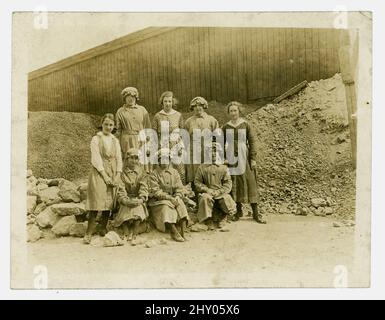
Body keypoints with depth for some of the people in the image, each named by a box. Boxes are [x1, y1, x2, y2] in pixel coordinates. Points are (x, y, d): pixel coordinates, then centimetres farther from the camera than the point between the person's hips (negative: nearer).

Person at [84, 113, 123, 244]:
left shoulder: (115, 140, 15)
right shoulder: (96, 139, 1)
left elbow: (119, 158, 10)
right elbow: (95, 158, -7)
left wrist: (117, 175, -3)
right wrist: (104, 175, -14)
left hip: (112, 174, 5)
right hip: (99, 174, -4)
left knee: (109, 202, 3)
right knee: (96, 201, -11)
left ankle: (103, 229, 13)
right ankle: (89, 232, -10)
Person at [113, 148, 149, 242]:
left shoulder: (141, 173, 10)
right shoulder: (123, 173, 7)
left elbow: (144, 188, 1)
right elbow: (121, 189, -2)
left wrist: (141, 199, -18)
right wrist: (125, 200, -19)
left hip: (138, 200, 0)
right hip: (127, 200, 0)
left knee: (137, 210, -31)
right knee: (125, 211, -31)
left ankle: (133, 235, -18)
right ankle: (126, 235, -24)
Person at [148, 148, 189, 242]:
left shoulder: (174, 172, 13)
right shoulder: (154, 174, 0)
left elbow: (179, 188, 6)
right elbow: (155, 191, -10)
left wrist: (177, 197, -17)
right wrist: (169, 197, -21)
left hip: (173, 198, 3)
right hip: (159, 200, -3)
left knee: (180, 204, -27)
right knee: (166, 206, -33)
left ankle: (183, 233, -33)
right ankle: (174, 232, -36)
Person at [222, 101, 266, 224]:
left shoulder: (246, 125, 2)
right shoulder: (225, 127, 7)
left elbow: (252, 141, 0)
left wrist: (253, 158, -6)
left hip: (244, 157, -2)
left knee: (250, 182, -2)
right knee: (235, 184, 6)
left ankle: (256, 213, 3)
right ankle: (238, 210, 17)